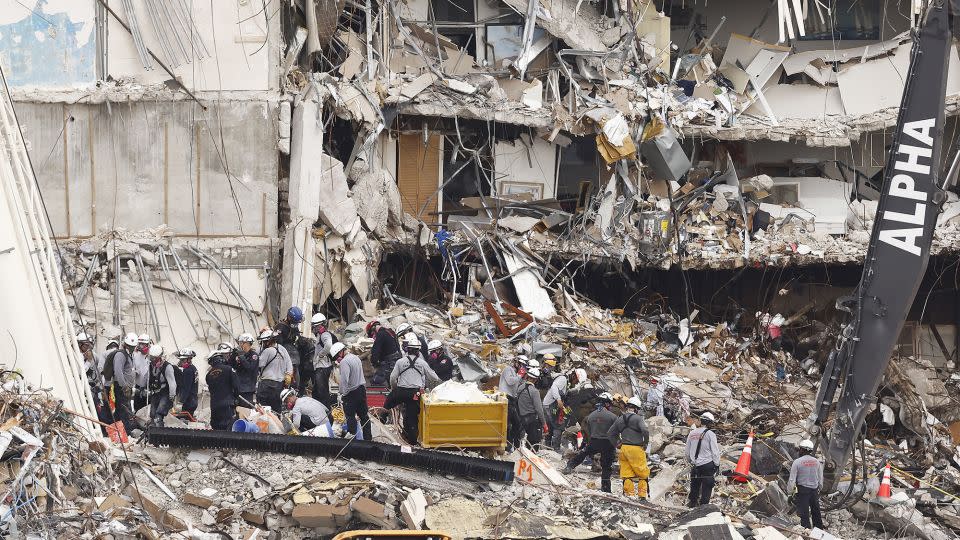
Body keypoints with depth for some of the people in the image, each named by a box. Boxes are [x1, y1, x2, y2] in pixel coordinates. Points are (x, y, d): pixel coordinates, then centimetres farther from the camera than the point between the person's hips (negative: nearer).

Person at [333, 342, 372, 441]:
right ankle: (368, 437, 18)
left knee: (350, 417, 0)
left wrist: (342, 394, -15)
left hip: (351, 392, -9)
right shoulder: (356, 357, 10)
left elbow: (344, 380, -23)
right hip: (362, 389, 9)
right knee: (363, 415, 13)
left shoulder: (344, 361, -18)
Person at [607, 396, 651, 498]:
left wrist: (618, 444, 17)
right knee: (642, 473, 5)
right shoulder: (638, 418, -8)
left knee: (627, 474, 9)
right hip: (635, 448, -5)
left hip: (623, 448, 5)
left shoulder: (620, 419, 11)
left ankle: (629, 493, 8)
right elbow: (645, 431, -22)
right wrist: (645, 443, -6)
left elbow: (610, 434, 17)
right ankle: (642, 494, 2)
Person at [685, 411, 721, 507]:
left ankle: (691, 505, 25)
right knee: (706, 488, 3)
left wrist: (690, 462, 26)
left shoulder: (692, 434, 5)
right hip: (707, 465, -5)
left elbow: (687, 451, 13)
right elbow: (715, 451, -10)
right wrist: (717, 464, 1)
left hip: (695, 466, 5)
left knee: (694, 486, 17)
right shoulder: (710, 434, -12)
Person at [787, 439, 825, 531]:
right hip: (814, 490, 5)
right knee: (816, 513, 16)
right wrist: (819, 489, 23)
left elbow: (792, 480, -11)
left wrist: (789, 492, -1)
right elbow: (821, 479, 9)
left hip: (803, 490, -5)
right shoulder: (816, 461, 2)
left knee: (804, 514, 1)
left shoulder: (797, 462, -12)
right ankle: (819, 529, 25)